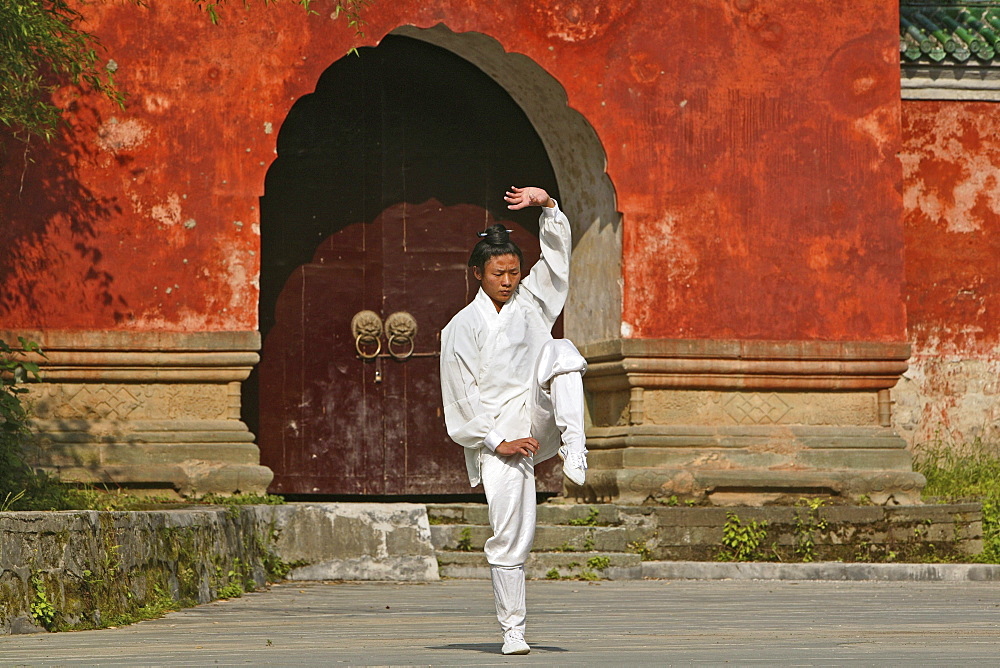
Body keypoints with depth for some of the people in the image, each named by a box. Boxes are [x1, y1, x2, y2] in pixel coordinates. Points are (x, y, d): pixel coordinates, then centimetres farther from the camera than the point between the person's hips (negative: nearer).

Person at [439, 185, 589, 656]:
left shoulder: (530, 300, 9)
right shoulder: (462, 328, -4)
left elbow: (558, 248, 6)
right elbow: (459, 399, -5)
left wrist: (547, 205, -10)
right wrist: (496, 441, -11)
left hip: (538, 417, 3)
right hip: (499, 435, -3)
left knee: (563, 352, -21)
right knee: (509, 537, -8)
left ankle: (574, 453, -29)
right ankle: (512, 630, 4)